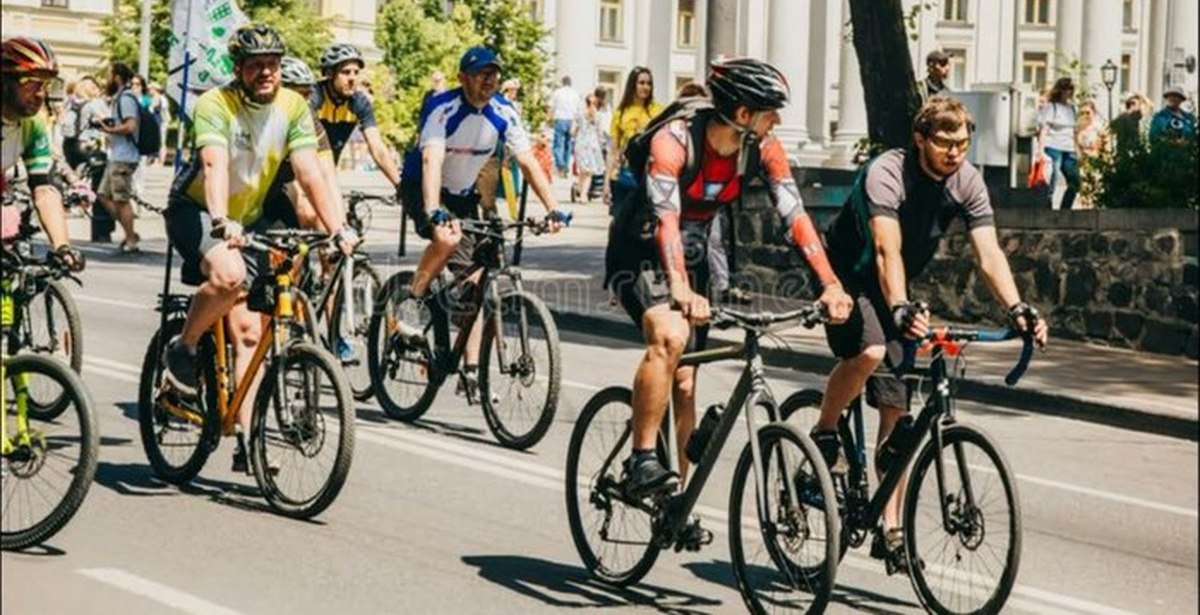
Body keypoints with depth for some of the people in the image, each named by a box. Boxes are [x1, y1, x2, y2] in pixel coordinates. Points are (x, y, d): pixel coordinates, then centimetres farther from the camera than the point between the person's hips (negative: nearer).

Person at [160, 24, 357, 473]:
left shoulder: (293, 108, -9)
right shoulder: (215, 104, -22)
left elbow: (309, 171, -15)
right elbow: (215, 165, -37)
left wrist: (338, 228, -28)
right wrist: (221, 223, -53)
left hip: (248, 220, 5)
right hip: (195, 211, -5)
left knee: (248, 331, -2)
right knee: (229, 274, -36)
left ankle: (247, 440, -1)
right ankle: (182, 348, -10)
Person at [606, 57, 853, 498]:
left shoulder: (763, 149, -13)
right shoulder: (674, 141, -29)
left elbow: (794, 215, -19)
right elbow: (666, 217, -41)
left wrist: (831, 284, -31)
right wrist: (681, 290, -55)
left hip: (692, 259, 6)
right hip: (639, 253, -5)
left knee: (685, 385, 3)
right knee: (669, 336, -34)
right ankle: (642, 460, -24)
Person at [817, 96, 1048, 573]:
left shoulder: (967, 182, -10)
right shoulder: (886, 173, -26)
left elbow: (988, 253, -18)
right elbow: (887, 250, -38)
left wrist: (1017, 308, -33)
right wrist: (901, 309, -53)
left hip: (896, 292, 5)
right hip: (849, 277, -5)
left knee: (897, 408, 0)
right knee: (870, 350, -36)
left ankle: (890, 528, 5)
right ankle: (823, 436, -11)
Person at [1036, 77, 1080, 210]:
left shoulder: (1071, 108, 17)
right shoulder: (1050, 106, -2)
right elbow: (1043, 129, -8)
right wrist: (1041, 150, -17)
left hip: (1069, 150, 7)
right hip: (1053, 148, -7)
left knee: (1075, 182, 3)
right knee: (1051, 184, -9)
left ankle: (1064, 211, 12)